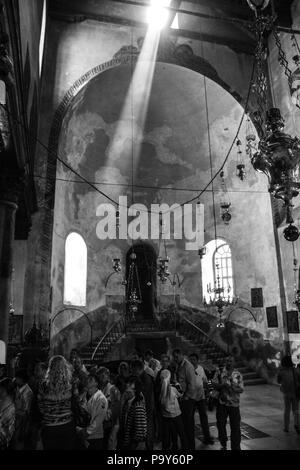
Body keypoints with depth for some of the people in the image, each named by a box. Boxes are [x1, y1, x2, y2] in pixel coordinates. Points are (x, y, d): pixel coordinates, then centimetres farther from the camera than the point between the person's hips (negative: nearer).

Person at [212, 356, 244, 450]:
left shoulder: (238, 374, 1)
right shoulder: (219, 372, 1)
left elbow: (241, 389, -4)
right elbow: (214, 385, -5)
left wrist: (234, 388, -23)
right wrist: (223, 385, -23)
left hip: (234, 404, -1)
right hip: (222, 403, 1)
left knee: (235, 426, 3)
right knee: (220, 424, 10)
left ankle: (236, 447, 18)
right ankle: (223, 445, 31)